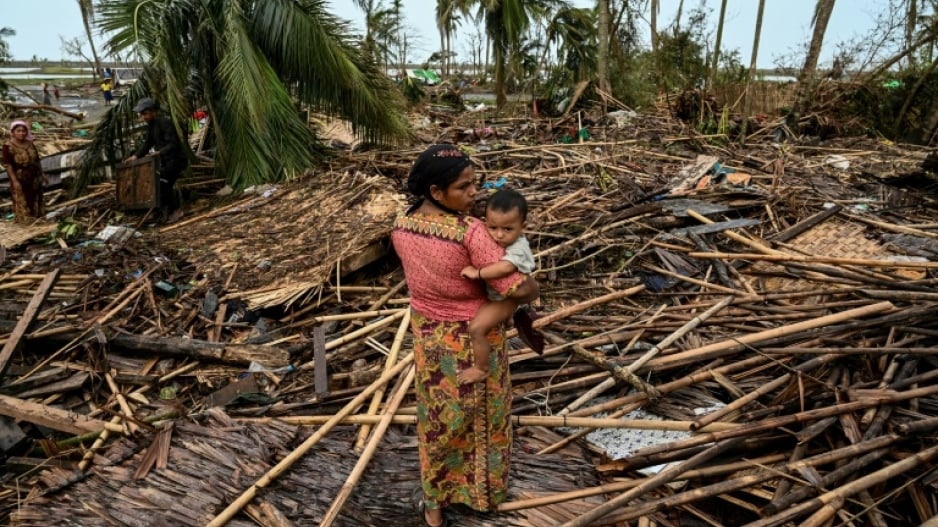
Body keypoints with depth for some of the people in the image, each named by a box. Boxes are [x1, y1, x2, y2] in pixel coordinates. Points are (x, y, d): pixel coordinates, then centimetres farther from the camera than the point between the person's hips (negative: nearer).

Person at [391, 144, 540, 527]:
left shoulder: (401, 228, -11)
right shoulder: (470, 232, -29)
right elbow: (517, 289, -29)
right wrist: (533, 286, -7)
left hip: (429, 336, 4)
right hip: (474, 339, -4)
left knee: (438, 419, 23)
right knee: (481, 416, 22)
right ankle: (484, 492, 45)